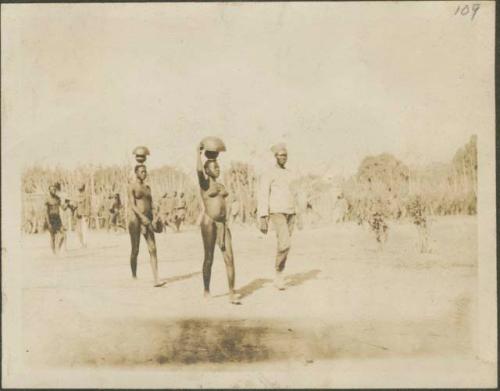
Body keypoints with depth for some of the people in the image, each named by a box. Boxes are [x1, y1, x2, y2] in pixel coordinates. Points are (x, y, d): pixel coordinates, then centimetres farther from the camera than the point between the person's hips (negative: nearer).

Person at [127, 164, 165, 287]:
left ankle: (156, 280, -9)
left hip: (147, 220, 5)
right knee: (135, 250, 2)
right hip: (135, 219, -5)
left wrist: (151, 220, 4)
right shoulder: (132, 186, -4)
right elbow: (132, 205, -15)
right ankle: (134, 277, 16)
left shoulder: (147, 187, 16)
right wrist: (142, 217, -27)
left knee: (153, 249, -5)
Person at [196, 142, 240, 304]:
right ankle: (206, 293, 14)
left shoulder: (221, 186, 19)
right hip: (209, 222, -6)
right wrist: (198, 152, -7)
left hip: (223, 224, 6)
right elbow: (199, 169, -20)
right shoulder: (204, 183, 0)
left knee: (229, 258, -3)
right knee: (209, 258, 2)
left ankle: (232, 294, -2)